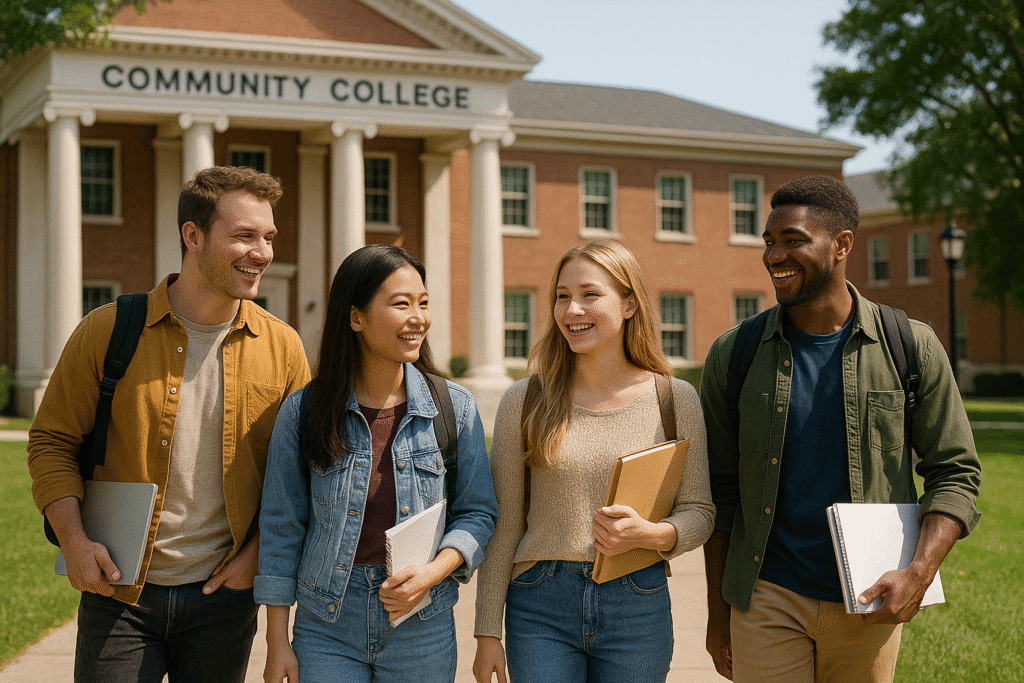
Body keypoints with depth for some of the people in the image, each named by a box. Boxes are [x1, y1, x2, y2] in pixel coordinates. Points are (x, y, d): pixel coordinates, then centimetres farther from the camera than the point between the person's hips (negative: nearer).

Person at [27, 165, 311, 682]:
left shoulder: (282, 346, 0)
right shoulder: (108, 331, -5)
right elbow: (52, 441, 2)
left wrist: (258, 552, -2)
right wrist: (75, 542, -10)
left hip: (224, 594, 2)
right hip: (118, 590, -2)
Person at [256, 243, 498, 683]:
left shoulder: (455, 408, -1)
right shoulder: (303, 411, -3)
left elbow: (477, 512, 3)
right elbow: (281, 528, 1)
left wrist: (433, 572, -15)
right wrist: (277, 642, 0)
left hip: (423, 631, 1)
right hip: (326, 629, -1)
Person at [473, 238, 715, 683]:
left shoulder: (676, 400, 1)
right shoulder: (524, 401, 1)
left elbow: (699, 512, 5)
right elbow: (503, 525, 4)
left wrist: (650, 534, -16)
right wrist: (488, 633, 3)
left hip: (638, 607, 0)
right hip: (541, 607, 0)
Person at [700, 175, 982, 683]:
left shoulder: (911, 348, -2)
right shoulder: (732, 355, -1)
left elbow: (955, 472, 2)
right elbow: (719, 489, 4)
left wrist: (919, 573, -13)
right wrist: (717, 612, 6)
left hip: (868, 603, 0)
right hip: (768, 600, 0)